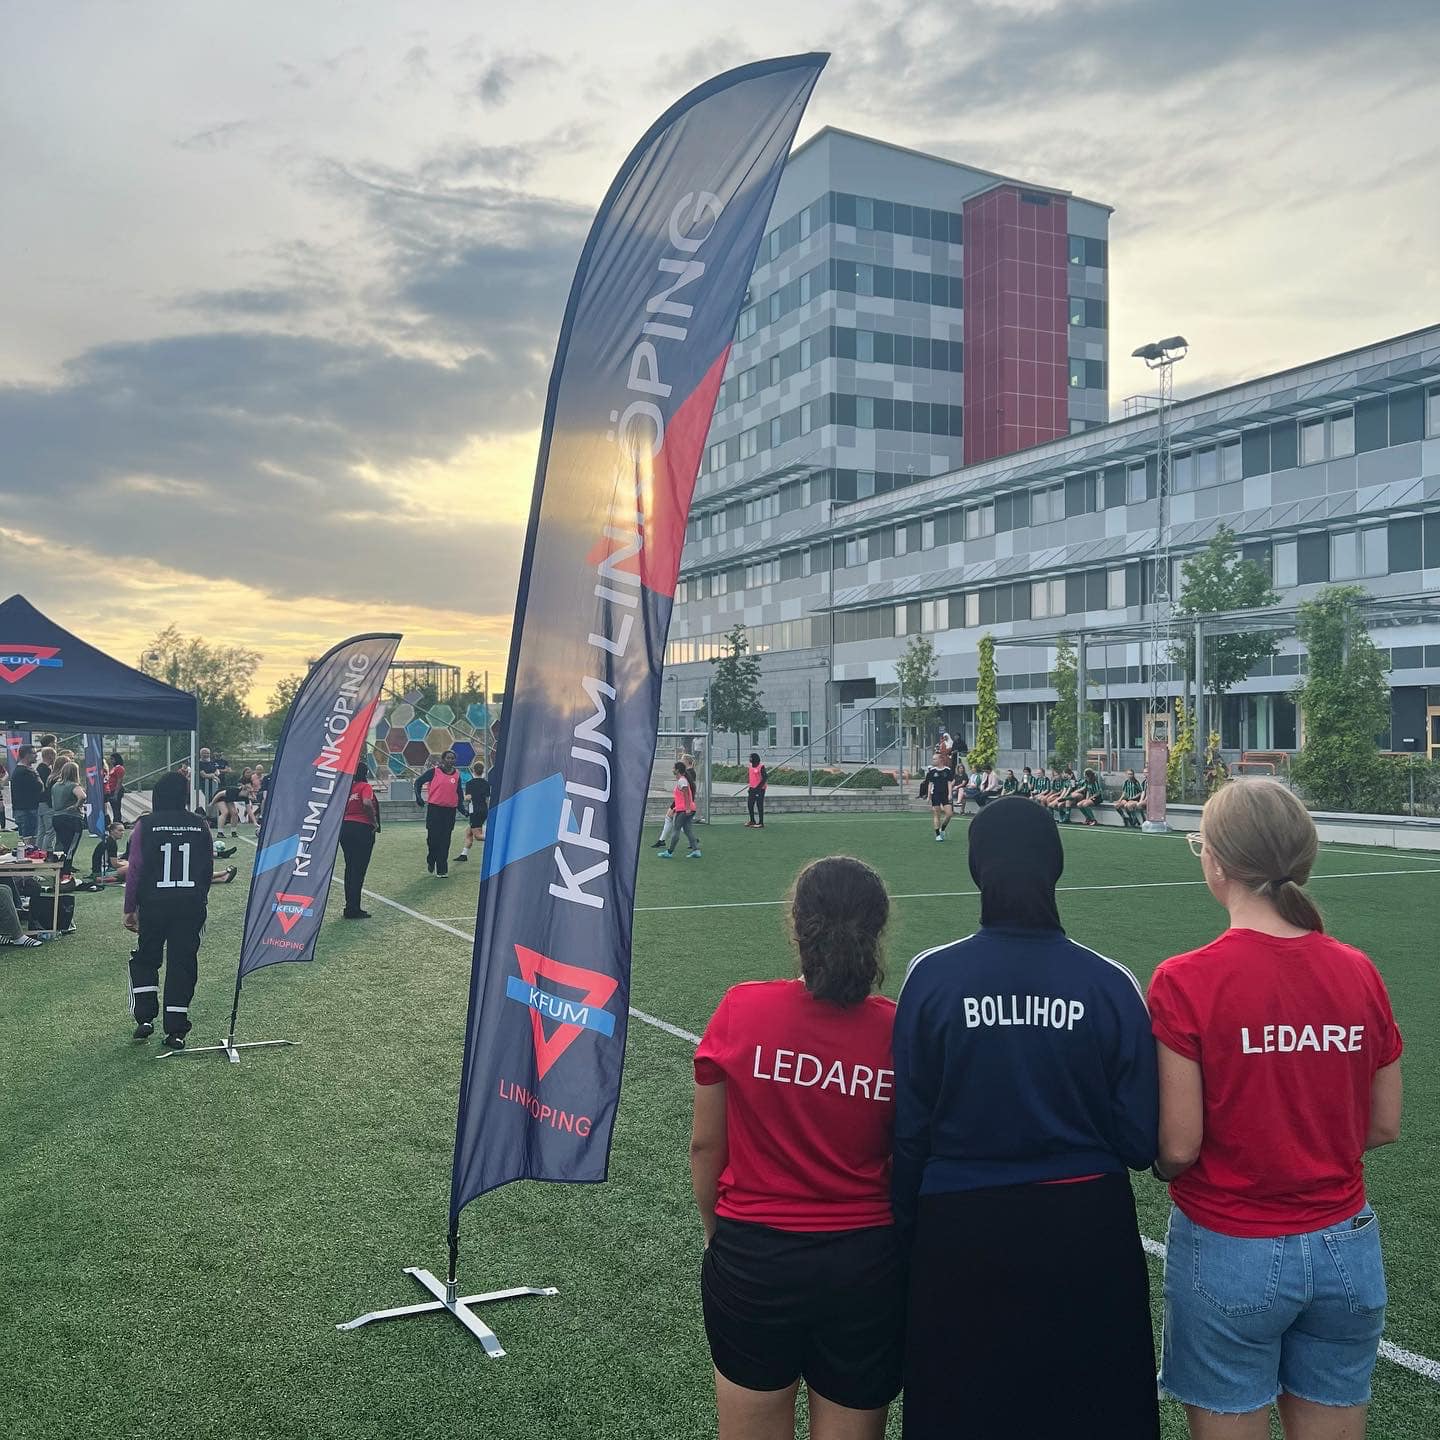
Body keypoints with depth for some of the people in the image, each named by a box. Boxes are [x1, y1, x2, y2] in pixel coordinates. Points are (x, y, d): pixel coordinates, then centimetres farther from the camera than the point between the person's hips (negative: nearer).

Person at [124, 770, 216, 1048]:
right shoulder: (200, 825, 1)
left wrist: (130, 908, 4)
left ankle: (145, 1018, 9)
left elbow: (135, 869, -5)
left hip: (153, 905, -1)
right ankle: (176, 1031, 7)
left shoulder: (145, 825, -5)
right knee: (183, 963, 6)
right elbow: (208, 869, 6)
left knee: (145, 959, 18)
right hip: (191, 906, 1)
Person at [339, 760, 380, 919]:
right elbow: (367, 804, -25)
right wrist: (375, 822, -13)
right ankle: (353, 909, 1)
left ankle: (351, 907, 20)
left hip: (345, 828, 6)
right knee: (359, 869, 0)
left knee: (350, 868, 15)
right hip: (362, 828, -6)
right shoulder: (365, 786, -8)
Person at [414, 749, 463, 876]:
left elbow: (459, 793, 18)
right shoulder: (434, 771, -2)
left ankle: (441, 870, 7)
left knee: (445, 842, 3)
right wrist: (418, 797, -8)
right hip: (434, 809, -3)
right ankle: (431, 861, 27)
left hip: (450, 811, 3)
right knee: (433, 838, 0)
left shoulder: (457, 775, 8)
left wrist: (460, 807, 7)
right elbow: (418, 782, 4)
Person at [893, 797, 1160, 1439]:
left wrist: (906, 1224, 8)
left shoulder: (932, 977, -12)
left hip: (961, 1233, 0)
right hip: (1087, 1227, 1)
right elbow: (1139, 1143, -6)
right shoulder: (1109, 983, -10)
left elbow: (909, 1130, -6)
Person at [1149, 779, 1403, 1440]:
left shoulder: (1185, 982, -18)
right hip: (1346, 1249, 4)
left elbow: (1177, 1148, -15)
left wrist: (1164, 1165, 6)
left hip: (1230, 1254, -4)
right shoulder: (1359, 972, -5)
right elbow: (1384, 1126, 4)